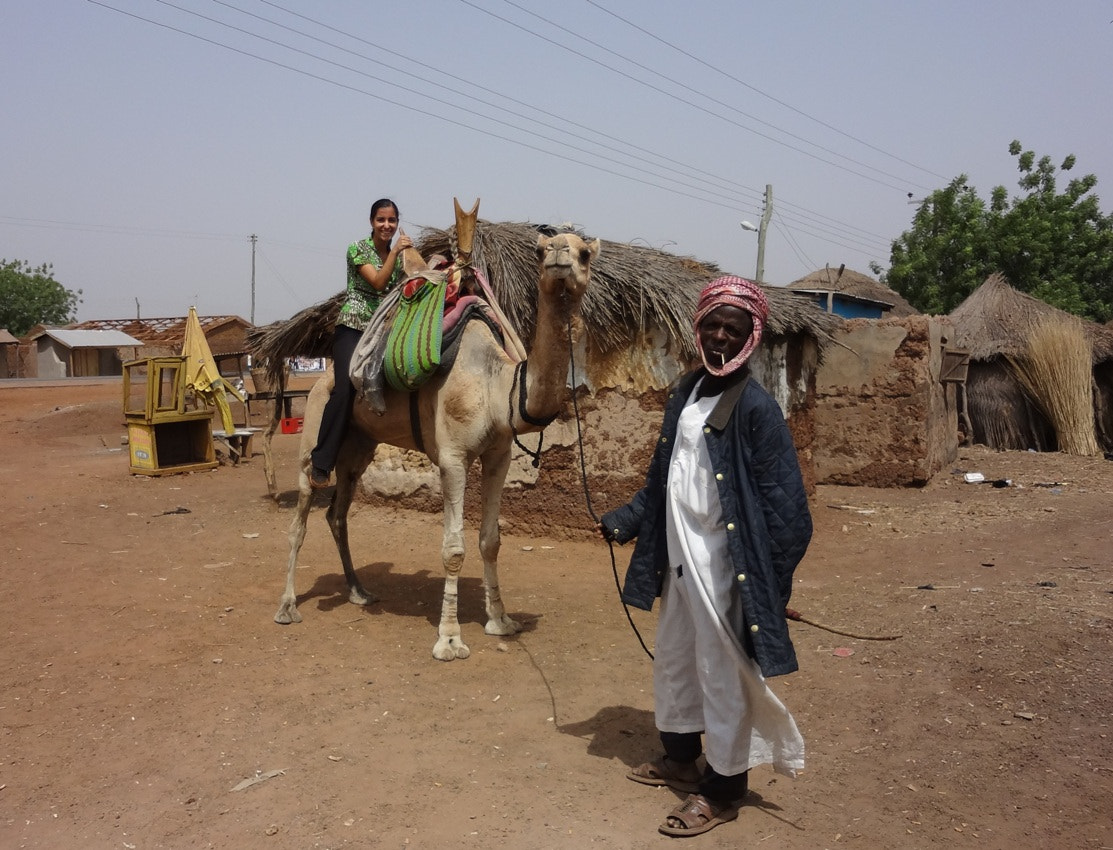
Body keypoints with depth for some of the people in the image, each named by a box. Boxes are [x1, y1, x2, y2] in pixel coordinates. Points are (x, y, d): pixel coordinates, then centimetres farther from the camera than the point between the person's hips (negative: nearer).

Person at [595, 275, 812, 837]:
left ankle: (724, 789, 23)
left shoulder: (755, 406, -15)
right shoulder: (685, 391, 7)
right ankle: (681, 757, 41)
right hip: (677, 556, 8)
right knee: (674, 659, 21)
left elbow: (782, 501, -16)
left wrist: (775, 578, -18)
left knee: (723, 674, 5)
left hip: (724, 563, -8)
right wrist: (624, 521, 16)